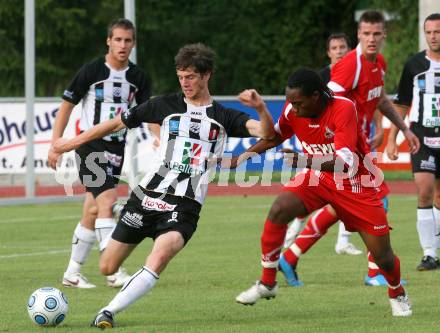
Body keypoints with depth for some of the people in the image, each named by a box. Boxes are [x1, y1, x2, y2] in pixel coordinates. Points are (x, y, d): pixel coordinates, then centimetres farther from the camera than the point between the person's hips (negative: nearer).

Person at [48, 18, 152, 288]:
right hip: (90, 144, -5)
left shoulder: (138, 77, 5)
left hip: (117, 147, 5)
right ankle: (114, 271, -22)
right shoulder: (92, 71, -9)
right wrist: (56, 144, -5)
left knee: (93, 210, 10)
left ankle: (73, 273, 20)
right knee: (107, 201, -19)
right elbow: (67, 105, -2)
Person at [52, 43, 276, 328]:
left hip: (185, 207, -2)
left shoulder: (224, 118, 7)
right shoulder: (166, 106, 9)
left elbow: (267, 132, -6)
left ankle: (109, 312, -27)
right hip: (148, 196, 2)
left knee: (160, 257, -32)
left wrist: (260, 107, -28)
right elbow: (118, 123, 17)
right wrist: (74, 142, 21)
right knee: (107, 268, 2)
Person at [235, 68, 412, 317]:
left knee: (382, 255, -2)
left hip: (357, 185, -4)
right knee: (279, 209, -24)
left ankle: (397, 293, 33)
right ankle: (267, 283, -10)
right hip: (319, 178, 4)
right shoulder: (293, 111, -13)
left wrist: (302, 161, -49)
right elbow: (274, 137, 10)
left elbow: (344, 163, -38)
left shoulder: (343, 109, -30)